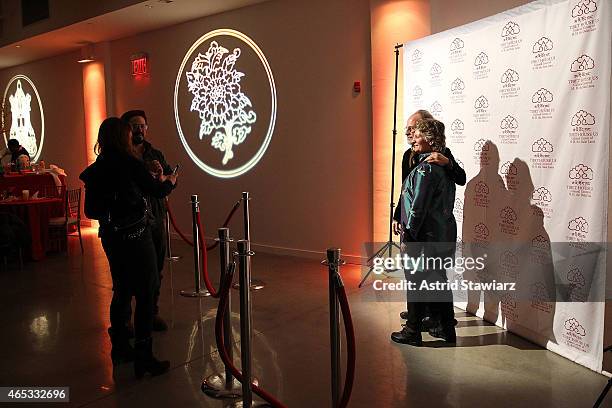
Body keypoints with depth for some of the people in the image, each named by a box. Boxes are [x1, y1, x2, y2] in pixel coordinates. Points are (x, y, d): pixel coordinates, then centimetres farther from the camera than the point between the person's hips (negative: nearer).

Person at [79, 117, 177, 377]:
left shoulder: (95, 170, 5)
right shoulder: (130, 163, -14)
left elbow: (91, 211, 10)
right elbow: (158, 191, -6)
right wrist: (169, 181, 15)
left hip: (110, 237, 7)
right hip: (136, 236, -7)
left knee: (121, 291, 19)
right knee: (145, 294, 0)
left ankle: (119, 348, 31)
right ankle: (143, 358, 4)